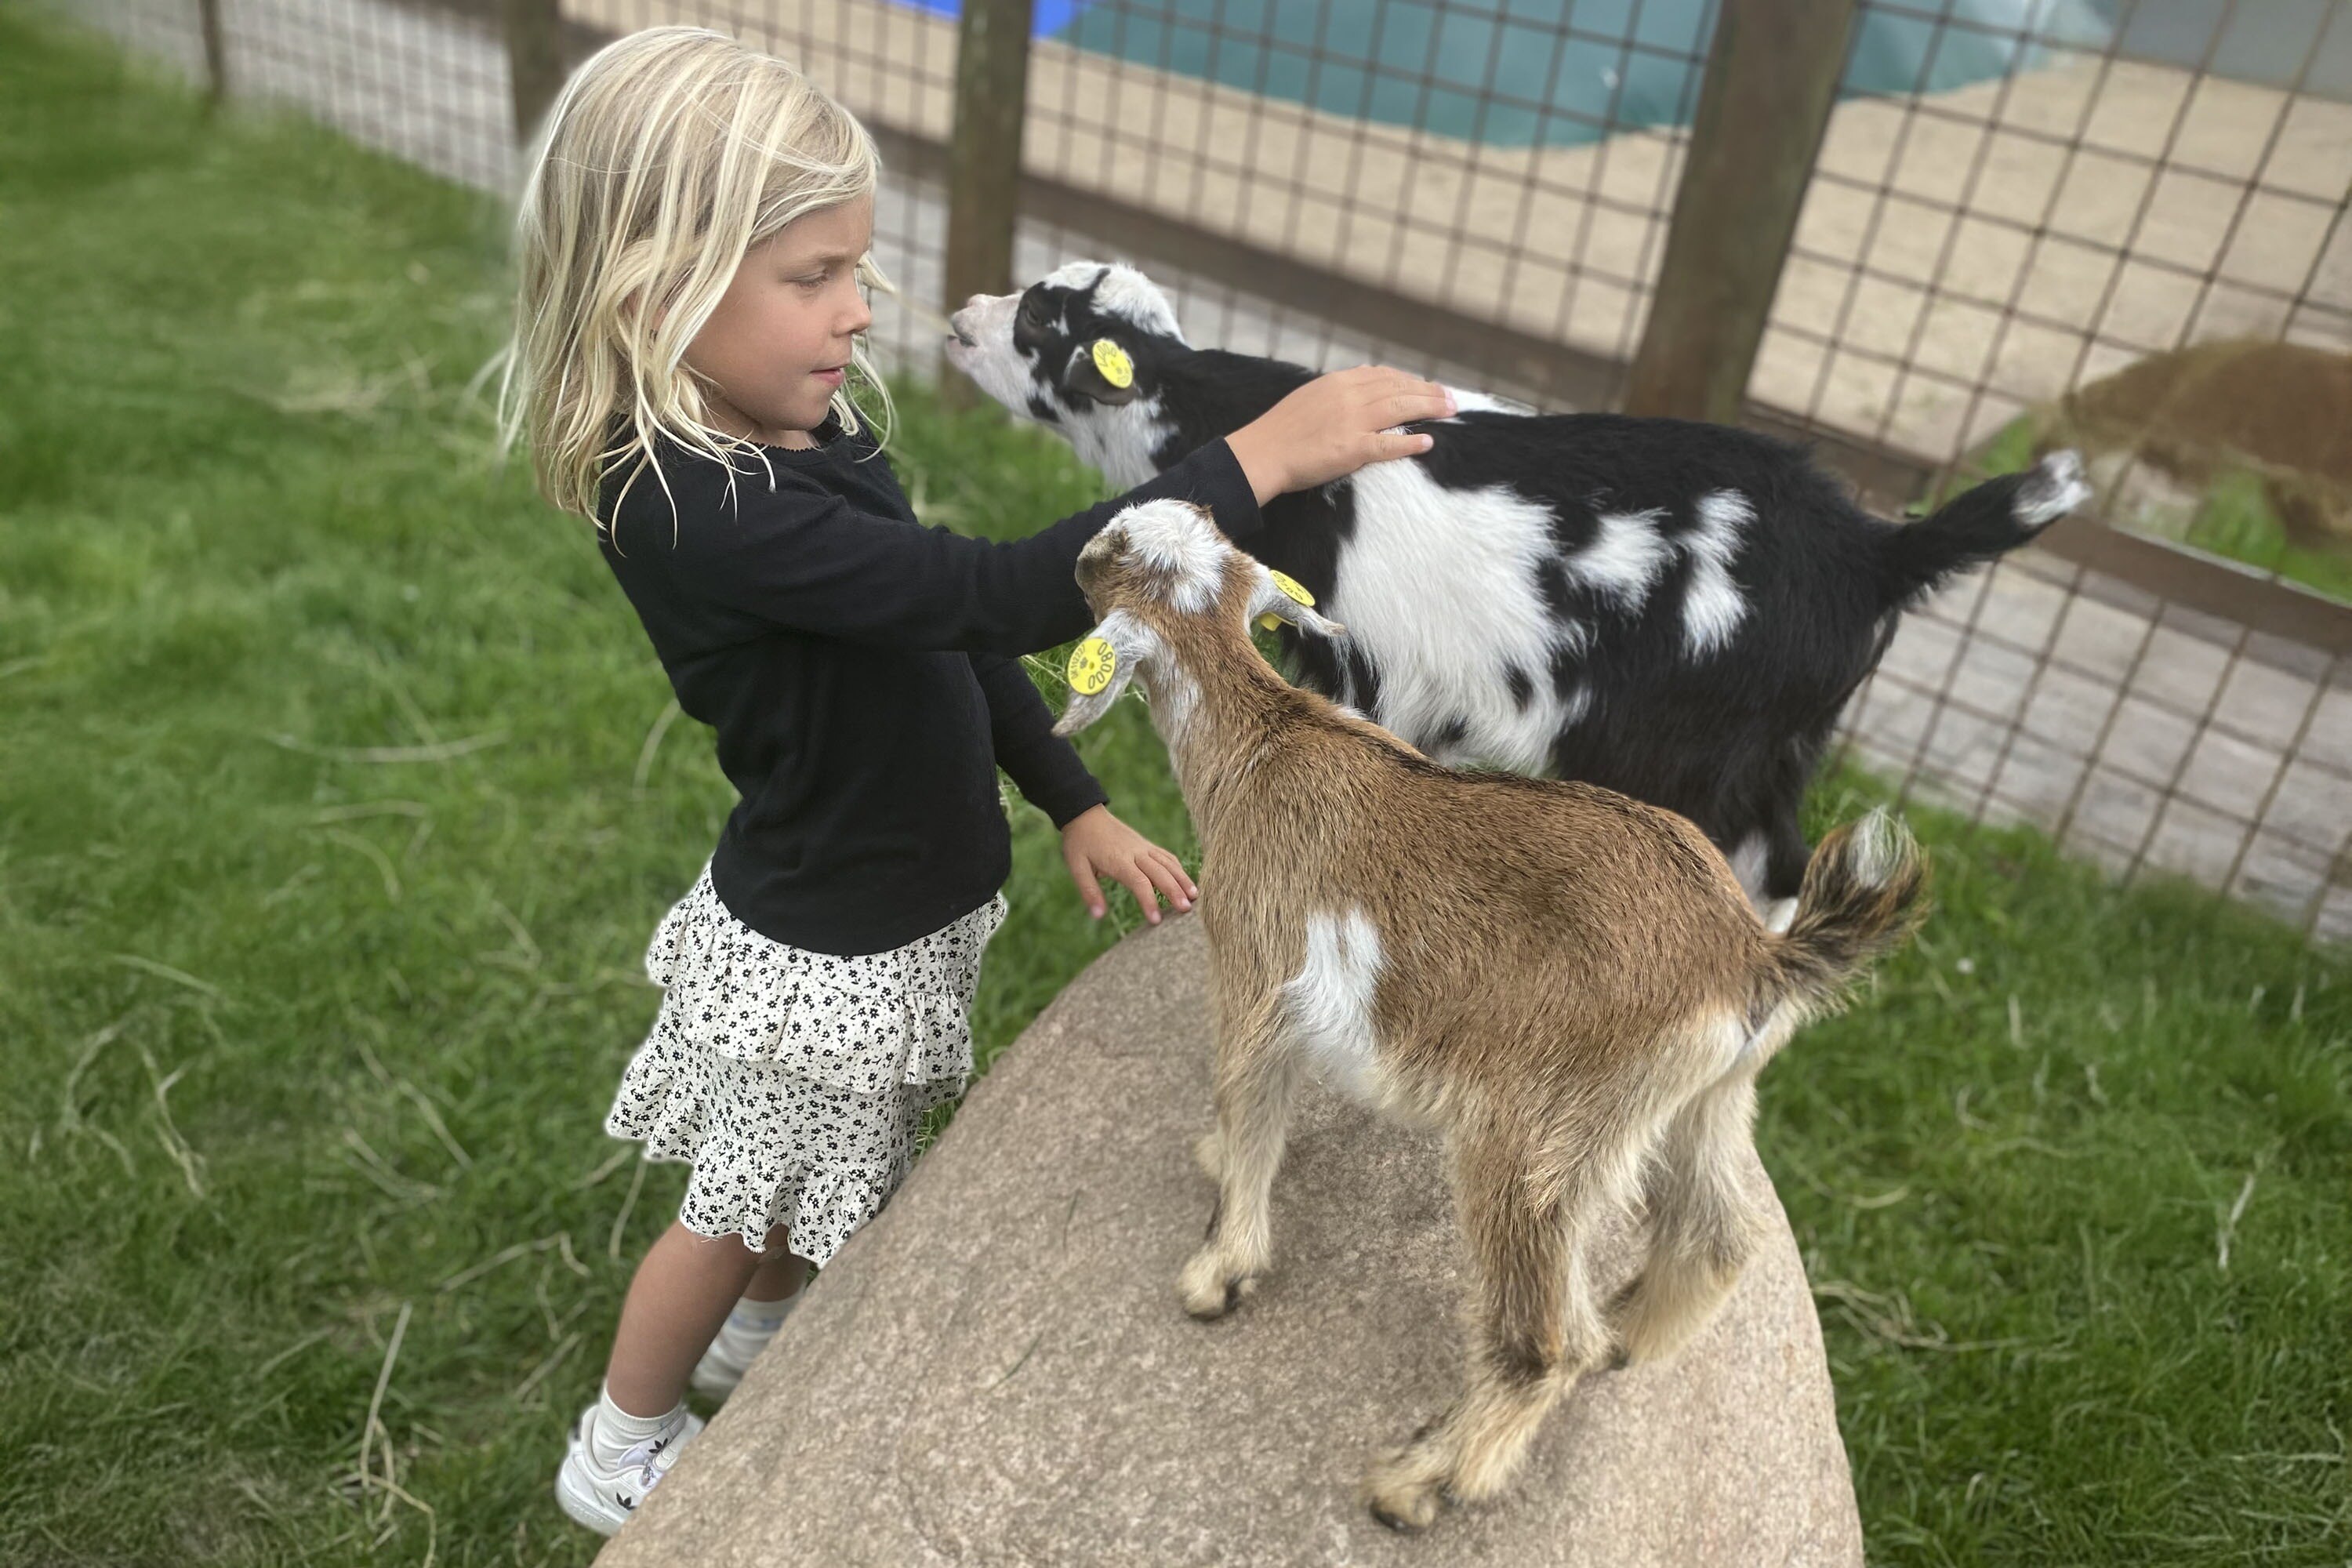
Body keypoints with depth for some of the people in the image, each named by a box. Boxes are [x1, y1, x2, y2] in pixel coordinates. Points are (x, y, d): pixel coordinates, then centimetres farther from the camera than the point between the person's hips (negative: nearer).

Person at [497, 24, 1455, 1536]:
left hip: (903, 909, 8)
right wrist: (1261, 458, -39)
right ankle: (621, 1456, 44)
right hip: (817, 951, -7)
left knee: (819, 1184, 29)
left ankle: (761, 1331, 58)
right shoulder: (691, 510, -33)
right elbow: (999, 595, -40)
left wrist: (1078, 805, 2)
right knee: (740, 1208, 17)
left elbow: (950, 633, 4)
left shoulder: (807, 434, -4)